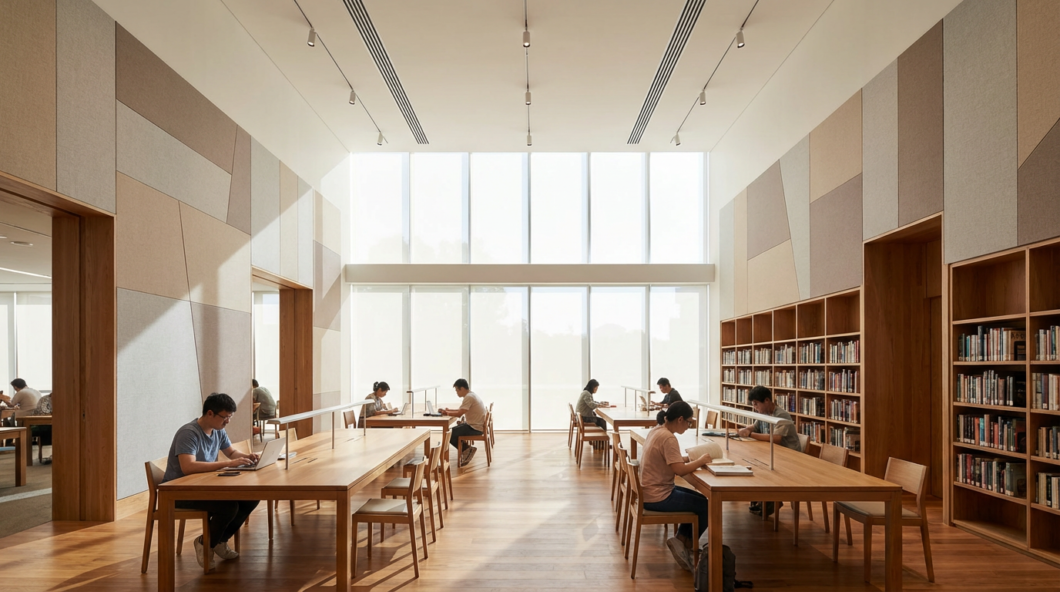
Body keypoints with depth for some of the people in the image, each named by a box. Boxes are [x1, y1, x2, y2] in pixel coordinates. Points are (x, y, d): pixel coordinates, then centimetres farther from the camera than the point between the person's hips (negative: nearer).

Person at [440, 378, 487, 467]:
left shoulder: (469, 397, -18)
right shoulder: (471, 395, 14)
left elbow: (459, 414, -22)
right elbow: (461, 410, 20)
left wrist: (447, 413, -7)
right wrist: (448, 410, 10)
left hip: (475, 428, -10)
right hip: (476, 425, 10)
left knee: (449, 434, -9)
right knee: (452, 430, 18)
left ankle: (467, 449, 1)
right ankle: (467, 450, 12)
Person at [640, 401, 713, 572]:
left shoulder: (656, 430, 6)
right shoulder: (669, 438, -22)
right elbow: (679, 470, -28)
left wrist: (691, 457, 3)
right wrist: (701, 461, -13)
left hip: (649, 492, 10)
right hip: (658, 497, -10)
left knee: (700, 499, 20)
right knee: (708, 507, 0)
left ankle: (681, 539, 16)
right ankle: (686, 544, 16)